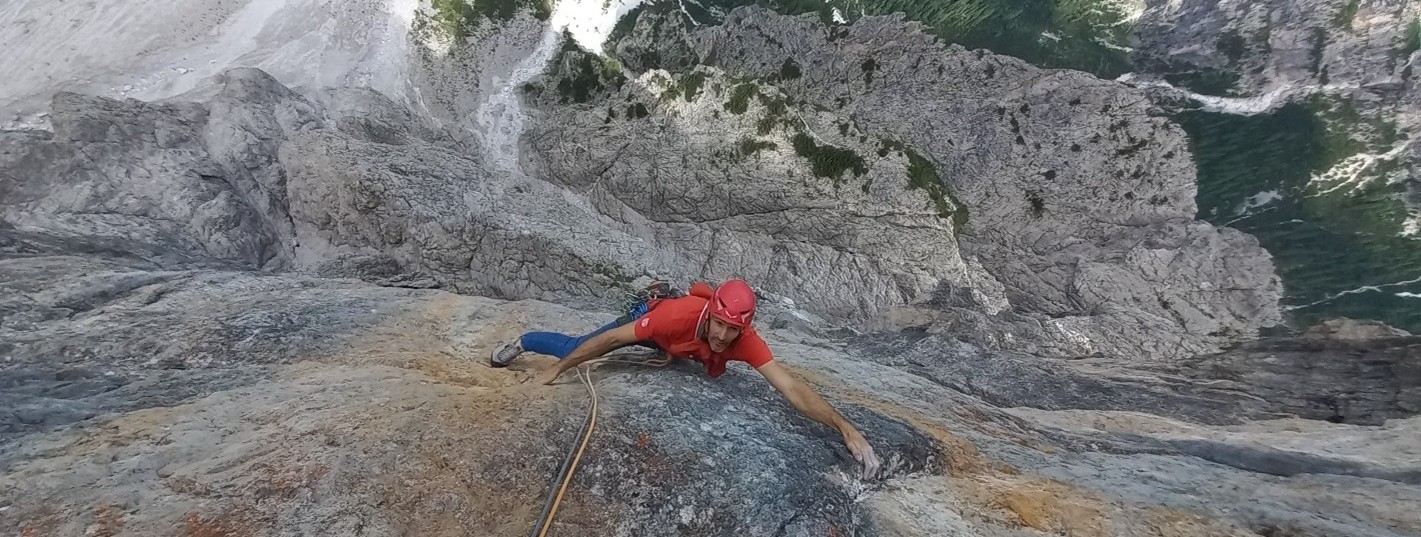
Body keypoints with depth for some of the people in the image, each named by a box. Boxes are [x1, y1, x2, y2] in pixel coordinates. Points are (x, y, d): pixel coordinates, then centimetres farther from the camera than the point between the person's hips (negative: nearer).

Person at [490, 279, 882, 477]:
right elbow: (609, 339, -36)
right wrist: (555, 370, -26)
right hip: (650, 317, -3)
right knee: (572, 347, 7)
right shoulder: (680, 314, -47)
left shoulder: (747, 342, -40)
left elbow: (792, 389, -44)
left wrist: (846, 429, -54)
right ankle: (521, 343, 39)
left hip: (678, 346, 3)